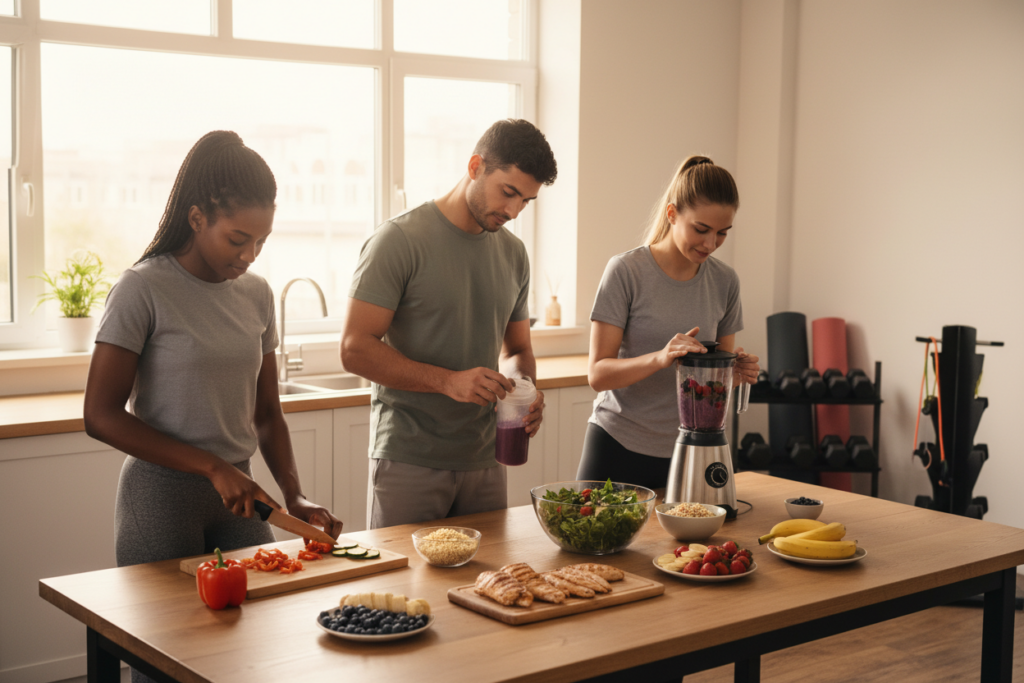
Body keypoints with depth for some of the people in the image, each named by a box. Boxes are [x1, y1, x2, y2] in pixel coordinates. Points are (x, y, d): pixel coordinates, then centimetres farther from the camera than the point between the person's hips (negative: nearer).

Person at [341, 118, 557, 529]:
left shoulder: (513, 254, 10)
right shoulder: (400, 240, -10)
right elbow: (355, 349, -14)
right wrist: (448, 381, -24)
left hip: (484, 461, 6)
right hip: (408, 462, -5)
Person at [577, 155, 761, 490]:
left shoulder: (724, 281, 2)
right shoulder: (626, 271, -11)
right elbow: (598, 374, -14)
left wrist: (737, 370, -10)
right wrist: (660, 358, -30)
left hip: (683, 451, 3)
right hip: (618, 446, -3)